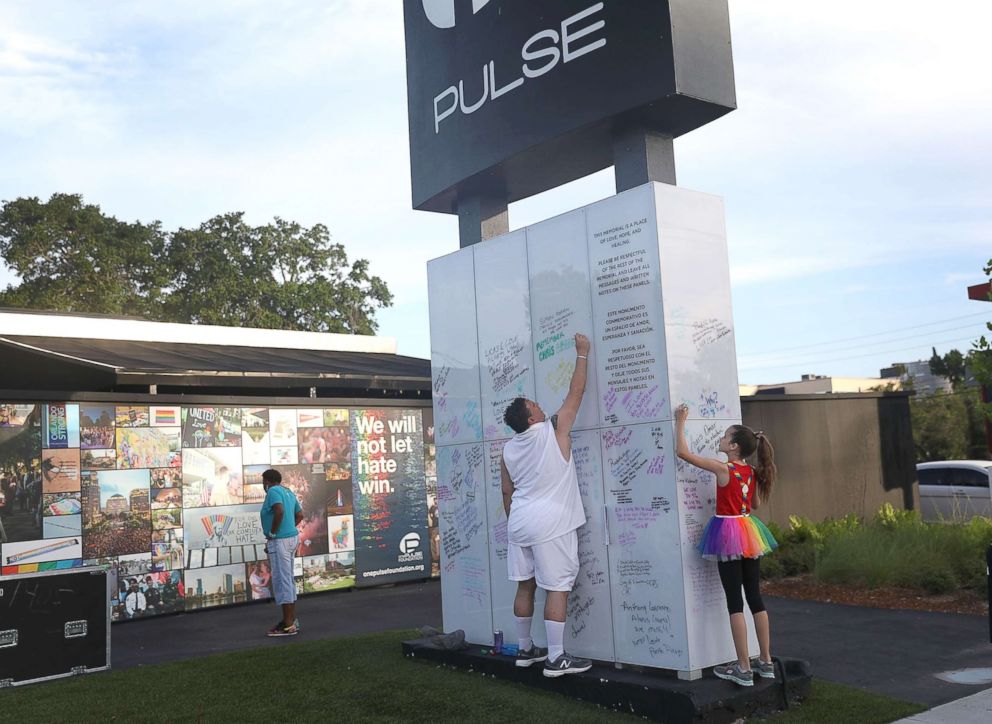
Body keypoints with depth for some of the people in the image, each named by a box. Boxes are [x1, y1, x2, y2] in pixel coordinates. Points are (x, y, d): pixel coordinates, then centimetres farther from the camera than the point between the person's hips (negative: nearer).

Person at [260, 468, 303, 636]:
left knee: (281, 581, -6)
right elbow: (300, 515, 21)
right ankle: (292, 619, 22)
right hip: (291, 537, 10)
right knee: (288, 580, 16)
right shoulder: (288, 492, 17)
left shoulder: (273, 491, -11)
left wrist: (272, 533, -18)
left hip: (279, 541, -10)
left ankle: (288, 625, -4)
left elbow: (279, 511, -28)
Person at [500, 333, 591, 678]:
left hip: (520, 523, 7)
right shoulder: (554, 431, -9)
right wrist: (582, 354, 8)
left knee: (525, 585, 14)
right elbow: (575, 393, -2)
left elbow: (507, 493, 13)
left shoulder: (508, 449, 7)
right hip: (550, 524, -6)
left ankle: (525, 649, 23)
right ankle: (556, 658, -4)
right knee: (558, 588, -4)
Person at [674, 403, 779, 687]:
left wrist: (680, 421, -5)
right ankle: (765, 662, 20)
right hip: (749, 532, 7)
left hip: (728, 533, -7)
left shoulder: (723, 469, -15)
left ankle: (744, 669, 1)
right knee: (754, 597, 14)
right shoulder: (753, 472, 4)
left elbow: (682, 451, -14)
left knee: (734, 600, -2)